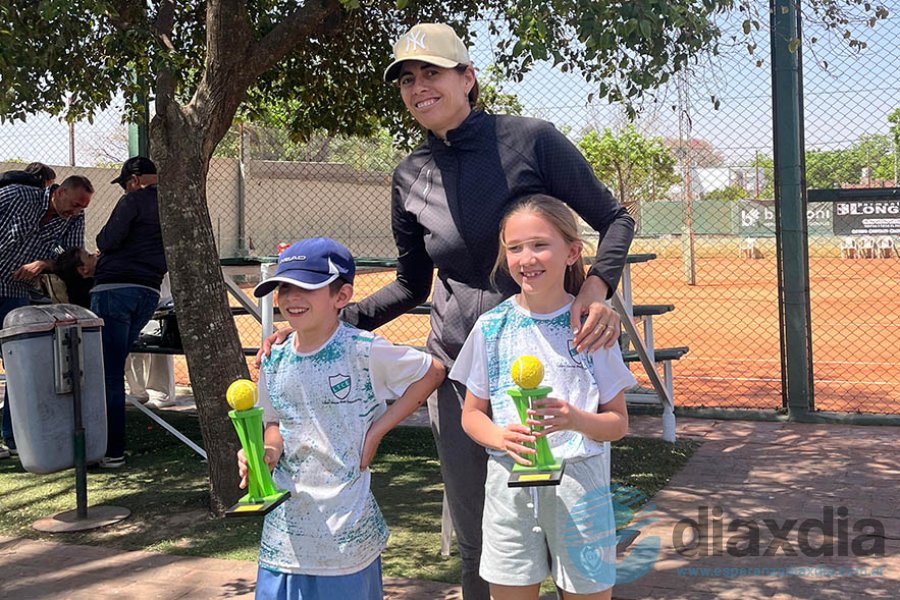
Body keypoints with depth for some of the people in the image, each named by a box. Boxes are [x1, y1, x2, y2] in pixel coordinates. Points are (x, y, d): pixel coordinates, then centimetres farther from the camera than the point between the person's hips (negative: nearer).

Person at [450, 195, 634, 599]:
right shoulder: (491, 327, 0)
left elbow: (618, 423, 0)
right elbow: (471, 414, 8)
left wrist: (577, 419, -21)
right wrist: (501, 437, -14)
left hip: (579, 480, -1)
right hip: (509, 482, 1)